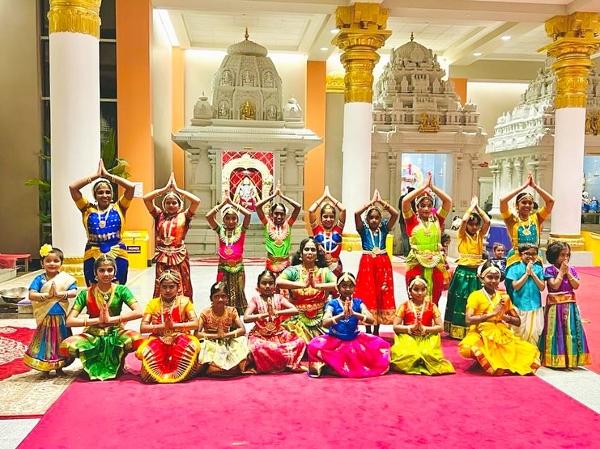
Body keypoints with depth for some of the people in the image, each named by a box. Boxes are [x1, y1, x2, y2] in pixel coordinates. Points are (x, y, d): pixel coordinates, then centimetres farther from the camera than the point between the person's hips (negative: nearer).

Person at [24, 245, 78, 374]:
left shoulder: (65, 278, -2)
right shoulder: (39, 279, -4)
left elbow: (74, 292, -10)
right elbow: (31, 295, -13)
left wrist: (59, 293, -20)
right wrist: (47, 295, -21)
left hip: (61, 317, 1)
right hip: (45, 318, -1)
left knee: (60, 342, 12)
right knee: (45, 342, 7)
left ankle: (59, 367, 26)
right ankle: (45, 368, 21)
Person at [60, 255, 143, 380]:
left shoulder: (121, 290, -5)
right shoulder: (86, 293, -4)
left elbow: (139, 312, -19)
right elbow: (70, 321, -12)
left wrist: (111, 319, -23)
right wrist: (97, 320, -22)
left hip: (115, 334, -1)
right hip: (92, 336, 1)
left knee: (137, 339, -33)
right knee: (65, 347, -28)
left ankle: (119, 359, 2)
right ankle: (93, 360, 4)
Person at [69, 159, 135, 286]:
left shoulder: (118, 208, 4)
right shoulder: (88, 209, 6)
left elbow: (131, 186, -7)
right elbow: (72, 187, -2)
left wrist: (108, 175, 0)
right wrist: (96, 175, 1)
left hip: (117, 256, -1)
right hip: (92, 256, 1)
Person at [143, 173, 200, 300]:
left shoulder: (184, 216, 1)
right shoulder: (159, 215, 7)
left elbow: (196, 201, -12)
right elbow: (146, 198, -1)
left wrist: (177, 189, -4)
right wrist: (166, 188, 0)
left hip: (179, 257, -1)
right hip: (162, 257, 2)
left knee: (181, 289, 3)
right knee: (161, 289, 4)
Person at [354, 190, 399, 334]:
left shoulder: (384, 228, 7)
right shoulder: (363, 229, 2)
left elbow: (395, 214, -6)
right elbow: (357, 213, -14)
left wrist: (381, 201, -5)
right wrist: (372, 201, -8)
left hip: (383, 264, 2)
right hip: (367, 264, -2)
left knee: (382, 296, 4)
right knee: (367, 296, -1)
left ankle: (377, 331, 17)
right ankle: (368, 331, 11)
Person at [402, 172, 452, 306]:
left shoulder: (437, 219, 7)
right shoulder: (412, 220, 1)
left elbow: (448, 201, -1)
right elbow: (405, 201, -13)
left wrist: (432, 187, -3)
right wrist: (424, 186, -8)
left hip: (436, 264, 2)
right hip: (416, 264, -2)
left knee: (434, 301, 8)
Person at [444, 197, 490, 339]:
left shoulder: (480, 235, 8)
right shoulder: (462, 235, -2)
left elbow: (487, 221, -7)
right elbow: (464, 220, -19)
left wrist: (478, 207, -1)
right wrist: (472, 206, -7)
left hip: (476, 272, 4)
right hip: (463, 272, -3)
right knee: (460, 301, 1)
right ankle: (458, 331, 9)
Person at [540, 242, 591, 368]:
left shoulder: (571, 269, 8)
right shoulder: (550, 270, -6)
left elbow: (576, 285, -2)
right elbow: (555, 285, -16)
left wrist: (567, 272, -8)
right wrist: (561, 271, -12)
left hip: (570, 305, 5)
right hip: (556, 305, -4)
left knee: (570, 331, 6)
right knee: (556, 332, -2)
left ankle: (570, 359, 15)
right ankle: (555, 360, 6)